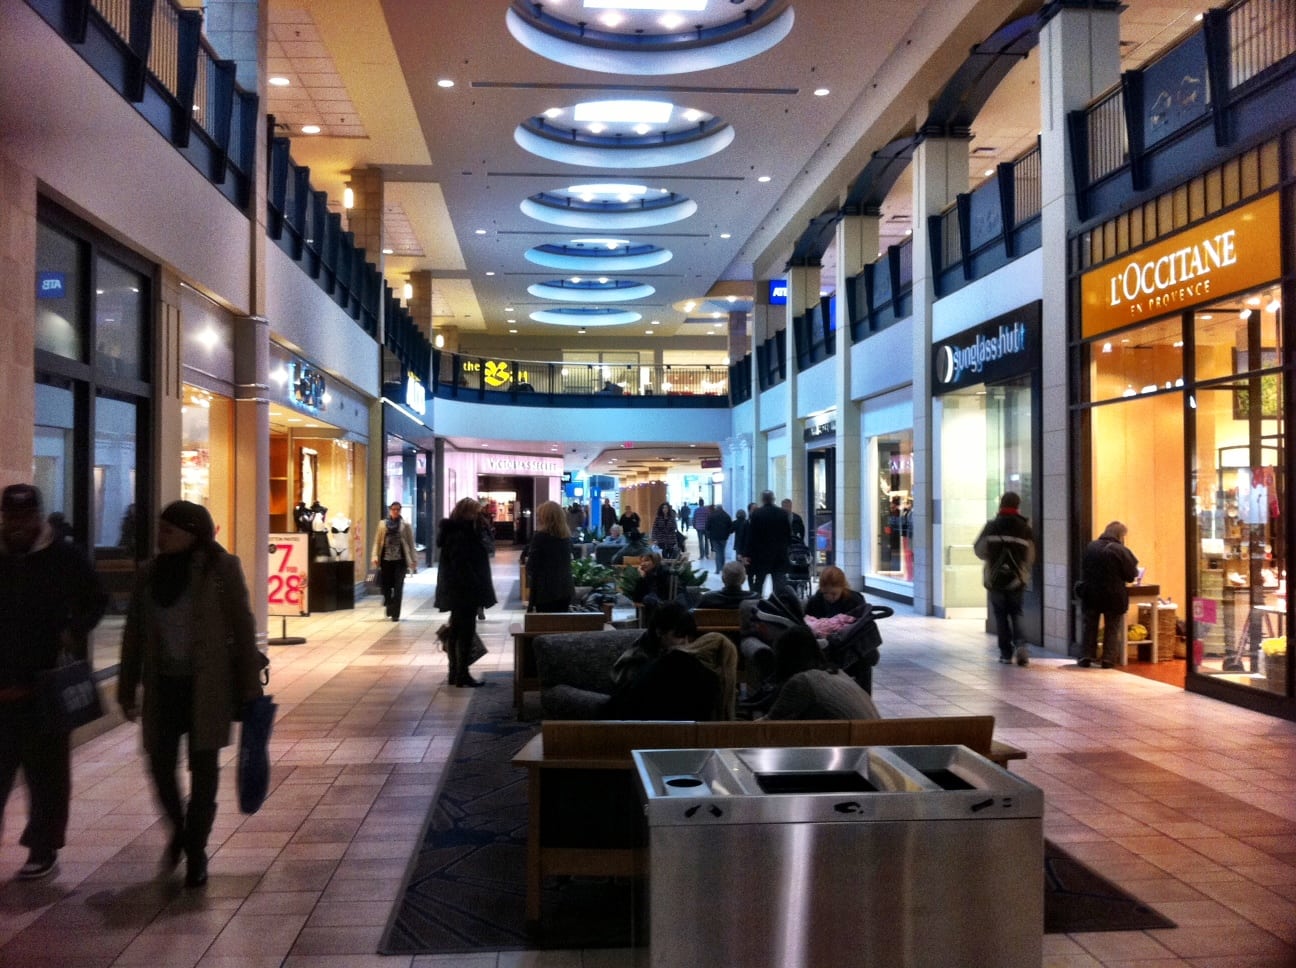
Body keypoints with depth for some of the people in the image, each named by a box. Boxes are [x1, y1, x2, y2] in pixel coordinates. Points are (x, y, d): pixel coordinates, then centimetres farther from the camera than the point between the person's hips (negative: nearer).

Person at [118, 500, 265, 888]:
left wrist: (249, 687, -7)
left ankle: (196, 850, 20)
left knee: (203, 769, 4)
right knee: (160, 764, 6)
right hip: (163, 685, 4)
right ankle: (178, 828, 34)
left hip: (207, 687, -3)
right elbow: (134, 634, 9)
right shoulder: (150, 573, 3)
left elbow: (242, 628, -7)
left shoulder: (222, 568, -9)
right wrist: (128, 689, 8)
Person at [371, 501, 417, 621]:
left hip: (400, 560, -2)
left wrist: (413, 560, 0)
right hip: (386, 559, 2)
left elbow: (411, 543, 4)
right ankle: (389, 607, 31)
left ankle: (395, 614, 1)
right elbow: (377, 542, 6)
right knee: (385, 585, 4)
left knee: (398, 588, -4)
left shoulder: (405, 525, 3)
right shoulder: (382, 524, 7)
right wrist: (375, 557, -4)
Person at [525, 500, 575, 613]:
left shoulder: (539, 536, -11)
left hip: (545, 589, -6)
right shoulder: (567, 536, 7)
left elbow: (531, 567, -10)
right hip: (565, 589, 6)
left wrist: (527, 561, 11)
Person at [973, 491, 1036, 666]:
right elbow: (1031, 557, -1)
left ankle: (1006, 652, 8)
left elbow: (978, 550, 1)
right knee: (1016, 614, 12)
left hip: (995, 578, -1)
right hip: (1017, 579, 1)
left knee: (1001, 615, 8)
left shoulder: (991, 527, -4)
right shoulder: (1025, 529, -3)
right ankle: (1019, 644, -10)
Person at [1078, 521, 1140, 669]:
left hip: (1090, 594, 3)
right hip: (1114, 596, -3)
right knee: (1112, 628, 10)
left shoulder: (1091, 547, -1)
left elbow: (1083, 570, 10)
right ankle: (1108, 659, 8)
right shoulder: (1121, 551, -14)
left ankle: (1087, 657, 13)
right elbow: (1131, 575, -8)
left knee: (1089, 626, 14)